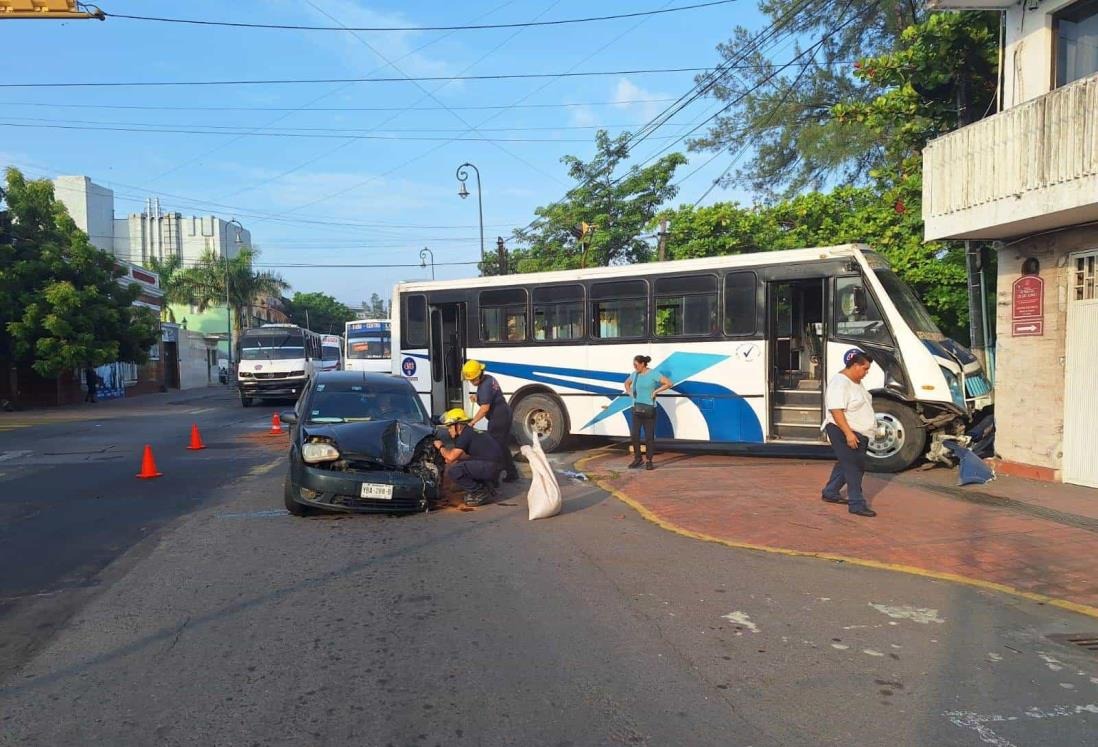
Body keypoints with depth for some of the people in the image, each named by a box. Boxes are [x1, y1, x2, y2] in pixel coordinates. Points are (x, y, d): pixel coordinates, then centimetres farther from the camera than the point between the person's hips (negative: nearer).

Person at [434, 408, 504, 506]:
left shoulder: (466, 435, -13)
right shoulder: (468, 432, 17)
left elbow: (451, 457, -16)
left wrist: (441, 447, 3)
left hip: (491, 466, -10)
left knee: (453, 471, -19)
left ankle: (480, 493, -5)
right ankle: (485, 485, 16)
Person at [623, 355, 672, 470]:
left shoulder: (654, 374, -7)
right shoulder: (634, 374, 10)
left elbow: (668, 384, -13)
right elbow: (627, 383, 30)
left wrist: (655, 391, -12)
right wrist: (629, 392, 12)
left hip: (649, 409, -5)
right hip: (636, 409, 5)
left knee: (649, 436, 0)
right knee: (634, 435, 1)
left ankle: (649, 461, 9)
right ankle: (637, 459, 16)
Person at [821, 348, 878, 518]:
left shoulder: (856, 382, 12)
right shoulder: (839, 383, -21)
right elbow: (836, 410, -28)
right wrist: (848, 433, -31)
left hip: (858, 433, 10)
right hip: (844, 432, -10)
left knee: (846, 464, 18)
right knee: (854, 467, -8)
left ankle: (830, 493, 30)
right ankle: (857, 504, -4)